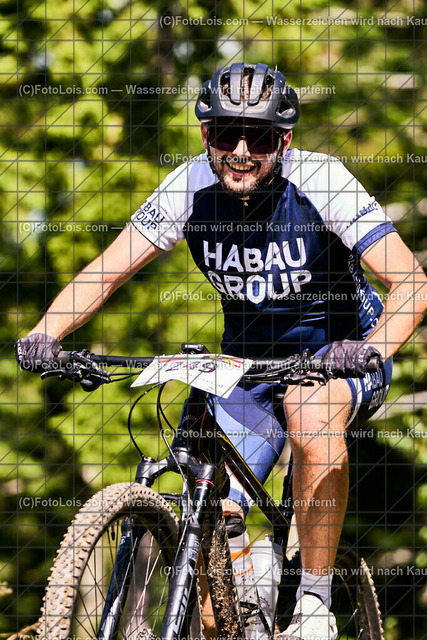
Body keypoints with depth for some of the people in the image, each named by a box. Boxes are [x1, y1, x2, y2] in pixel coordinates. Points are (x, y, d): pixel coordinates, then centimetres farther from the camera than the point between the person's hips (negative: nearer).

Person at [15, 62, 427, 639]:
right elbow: (105, 272, -12)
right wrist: (45, 335, -30)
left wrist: (373, 348, -46)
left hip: (337, 353, -3)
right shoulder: (191, 187, -15)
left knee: (313, 419, -37)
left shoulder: (320, 181, -23)